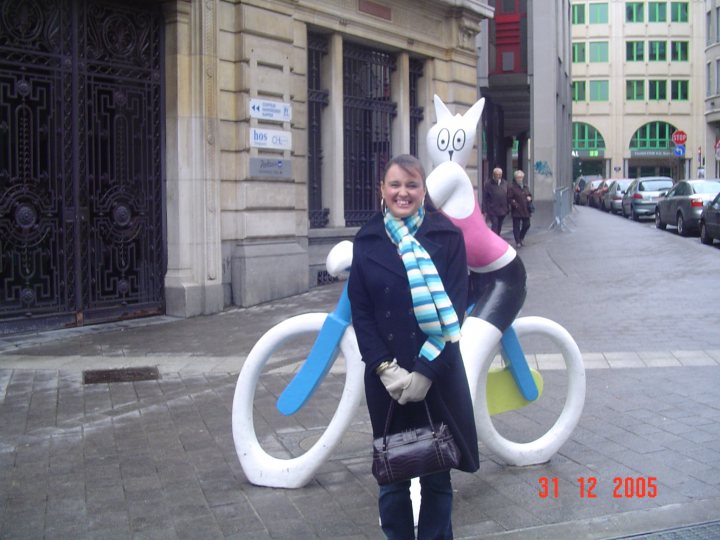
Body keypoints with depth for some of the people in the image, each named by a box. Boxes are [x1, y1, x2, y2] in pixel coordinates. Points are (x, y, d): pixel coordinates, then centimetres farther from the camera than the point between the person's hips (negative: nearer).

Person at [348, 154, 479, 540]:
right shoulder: (367, 241, 4)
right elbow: (360, 311, 1)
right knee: (392, 477, 9)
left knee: (437, 478, 9)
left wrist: (426, 370, -13)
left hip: (438, 374, -1)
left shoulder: (447, 236, -1)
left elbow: (454, 309, -6)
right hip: (385, 376, 1)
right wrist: (385, 368, -11)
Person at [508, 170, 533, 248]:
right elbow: (509, 198, -11)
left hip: (525, 210, 6)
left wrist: (529, 198, 1)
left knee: (526, 225, 9)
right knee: (516, 226, -1)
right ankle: (518, 241, 7)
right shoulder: (512, 187, -9)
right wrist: (515, 204, -21)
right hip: (516, 210, -6)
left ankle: (521, 237, 33)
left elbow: (529, 195, 23)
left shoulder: (525, 186, 12)